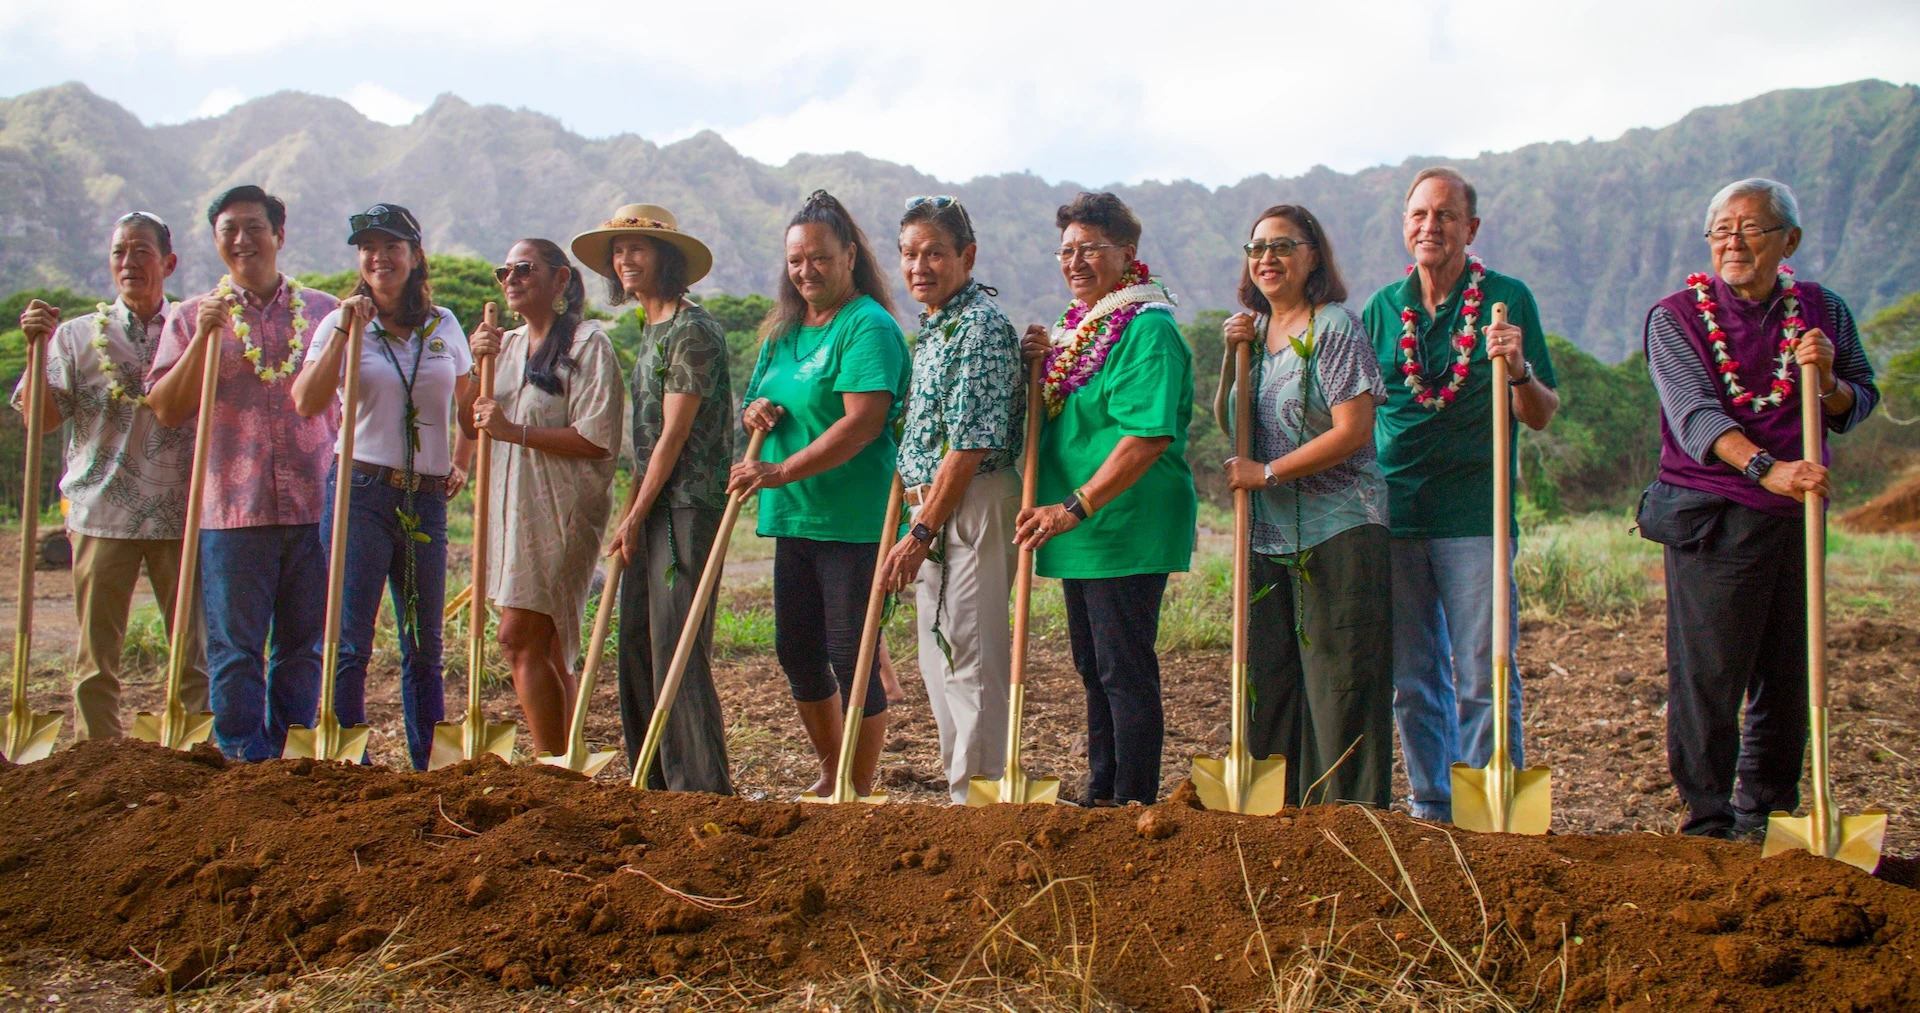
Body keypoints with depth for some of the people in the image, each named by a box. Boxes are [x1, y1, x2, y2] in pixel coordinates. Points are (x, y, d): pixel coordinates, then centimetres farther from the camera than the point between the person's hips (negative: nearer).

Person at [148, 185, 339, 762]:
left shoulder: (324, 312, 12)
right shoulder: (192, 318, 8)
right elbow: (166, 410, -1)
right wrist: (204, 337, -10)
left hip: (314, 504, 1)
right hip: (231, 505, -1)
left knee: (304, 647, 7)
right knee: (235, 648, -1)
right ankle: (243, 764, 7)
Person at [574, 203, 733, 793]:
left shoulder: (692, 330, -11)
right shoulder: (650, 330, 17)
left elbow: (674, 435, -14)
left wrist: (635, 517, -10)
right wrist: (631, 515, 14)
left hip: (688, 507, -9)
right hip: (651, 509, 9)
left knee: (677, 650, -9)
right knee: (637, 648, 10)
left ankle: (704, 789, -2)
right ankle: (656, 786, 19)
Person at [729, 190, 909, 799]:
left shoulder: (868, 327, -11)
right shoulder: (783, 330, 15)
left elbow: (862, 423, -22)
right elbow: (756, 407, 25)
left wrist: (783, 472, -26)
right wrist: (753, 413, 0)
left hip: (852, 521, -8)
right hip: (794, 519, 9)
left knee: (851, 658, -2)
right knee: (797, 653, 15)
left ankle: (860, 793, 11)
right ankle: (830, 777, 32)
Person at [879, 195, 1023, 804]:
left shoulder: (981, 326, -15)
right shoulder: (932, 328, 16)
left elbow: (970, 445, -19)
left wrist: (919, 534, -17)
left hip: (973, 508, -10)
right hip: (934, 507, 10)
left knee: (971, 656, -5)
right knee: (938, 660, 15)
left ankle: (976, 793, 2)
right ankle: (961, 788, 25)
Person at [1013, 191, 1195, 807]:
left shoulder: (1147, 329, -15)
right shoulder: (1078, 325, 14)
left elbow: (1150, 436, -24)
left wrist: (1075, 508, -27)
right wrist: (1041, 363, 5)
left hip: (1127, 529, -10)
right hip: (1081, 532, 10)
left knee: (1125, 669, -3)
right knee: (1092, 668, 17)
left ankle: (1134, 804, 7)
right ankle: (1101, 793, 29)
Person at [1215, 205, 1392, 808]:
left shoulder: (1335, 328, -8)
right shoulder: (1256, 330, 13)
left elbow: (1352, 431, -15)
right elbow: (1229, 426, 16)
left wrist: (1267, 473, -13)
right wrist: (1232, 356, 2)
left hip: (1339, 531, -7)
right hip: (1269, 534, 7)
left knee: (1341, 683, -5)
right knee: (1267, 681, 10)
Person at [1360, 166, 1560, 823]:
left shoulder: (1507, 299, 1)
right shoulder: (1383, 308, 10)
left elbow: (1542, 417, 1)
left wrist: (1518, 370, -19)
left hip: (1474, 514, -3)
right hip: (1395, 514, 3)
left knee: (1482, 677, -3)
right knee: (1411, 679, 9)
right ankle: (1431, 805, 21)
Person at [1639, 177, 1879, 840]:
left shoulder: (1824, 311, 10)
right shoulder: (1675, 318, -2)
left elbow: (1859, 406, 12)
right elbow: (1694, 412, -16)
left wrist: (1827, 380, -11)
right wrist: (1765, 467, -31)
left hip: (1797, 517, 4)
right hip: (1711, 518, -4)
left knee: (1789, 675, 8)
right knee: (1707, 674, -6)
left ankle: (1767, 817, 22)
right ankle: (1708, 823, 4)